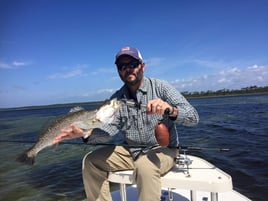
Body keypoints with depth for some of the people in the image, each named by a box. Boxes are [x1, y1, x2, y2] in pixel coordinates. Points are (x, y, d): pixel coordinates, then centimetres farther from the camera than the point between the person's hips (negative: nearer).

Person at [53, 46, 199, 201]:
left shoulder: (160, 87, -9)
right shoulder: (117, 98, 3)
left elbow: (193, 117, -16)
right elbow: (109, 129, -10)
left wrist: (170, 109, -38)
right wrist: (86, 133, -30)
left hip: (163, 149, -4)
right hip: (131, 151, 5)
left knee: (145, 166, -36)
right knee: (91, 161, -1)